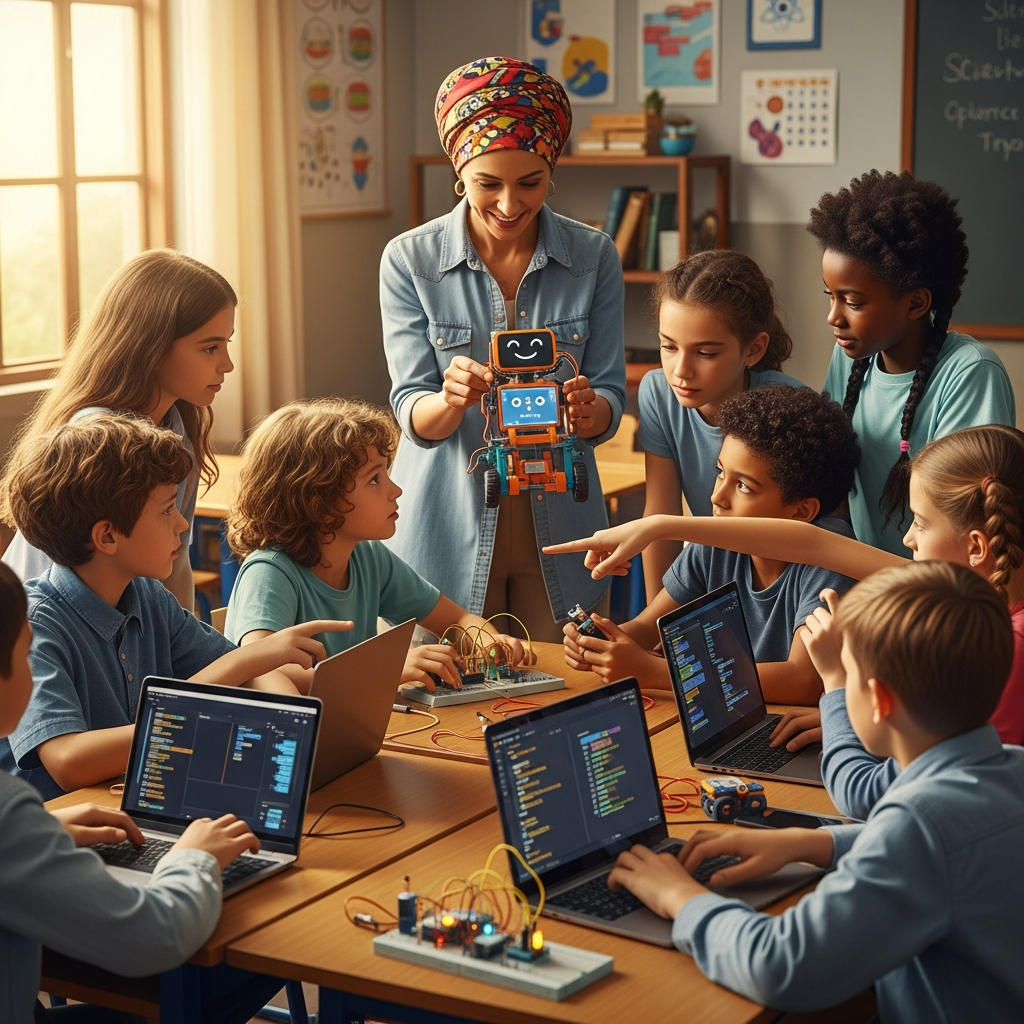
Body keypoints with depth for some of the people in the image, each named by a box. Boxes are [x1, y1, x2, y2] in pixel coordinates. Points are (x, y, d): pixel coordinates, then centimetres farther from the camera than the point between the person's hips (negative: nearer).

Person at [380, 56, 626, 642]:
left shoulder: (594, 257, -1)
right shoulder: (409, 260, -4)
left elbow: (610, 406, -1)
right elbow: (413, 414, -7)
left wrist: (586, 408, -24)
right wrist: (451, 399, -30)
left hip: (558, 524, 1)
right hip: (449, 527, -1)